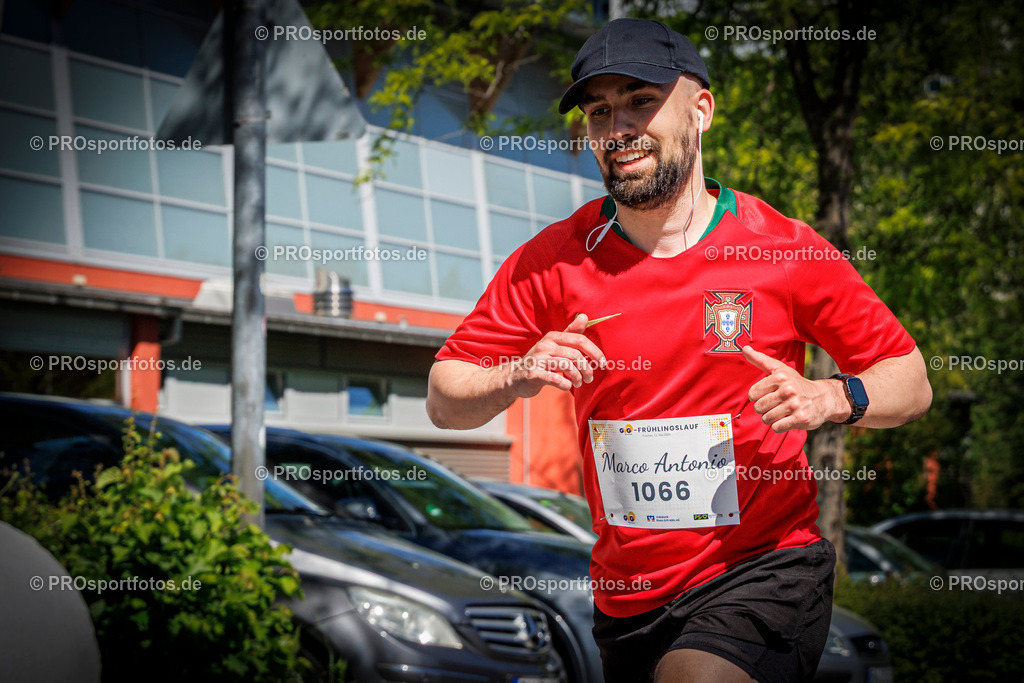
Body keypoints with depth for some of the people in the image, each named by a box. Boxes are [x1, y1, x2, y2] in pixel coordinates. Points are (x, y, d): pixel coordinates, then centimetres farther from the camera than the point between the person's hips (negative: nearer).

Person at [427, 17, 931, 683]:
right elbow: (444, 399, 3)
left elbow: (911, 383, 2)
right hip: (626, 593, 4)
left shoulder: (781, 246, -6)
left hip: (766, 568, -4)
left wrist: (833, 398, -18)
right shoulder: (552, 260, -2)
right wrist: (516, 378, -18)